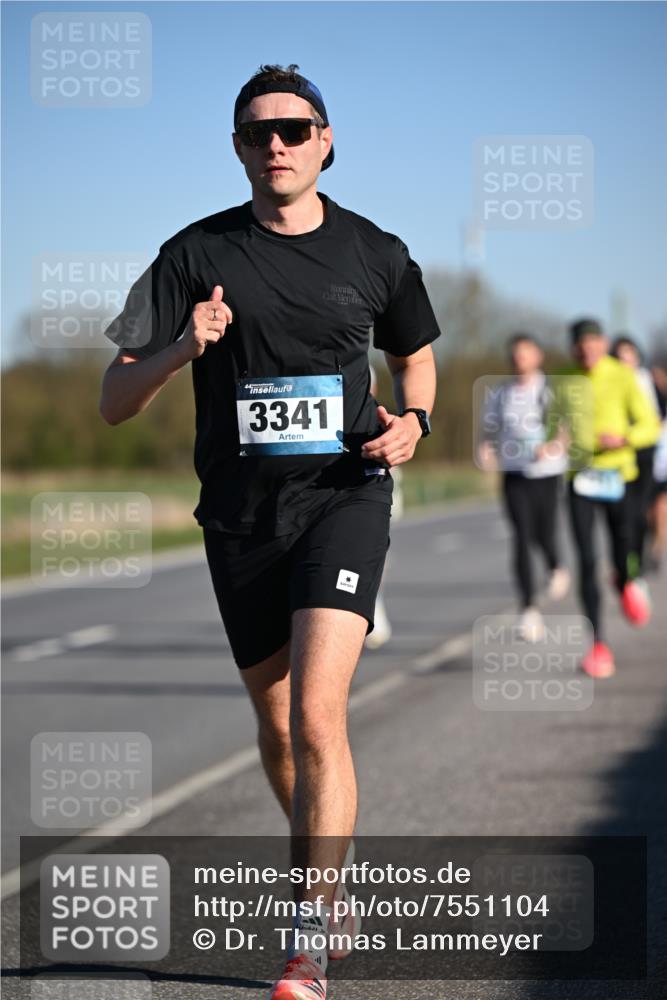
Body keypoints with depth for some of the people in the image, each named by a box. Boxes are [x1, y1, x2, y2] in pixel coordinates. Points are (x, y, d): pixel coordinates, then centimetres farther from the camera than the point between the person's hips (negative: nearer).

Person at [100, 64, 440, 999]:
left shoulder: (374, 253, 2)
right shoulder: (198, 254, -1)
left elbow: (416, 355, 22)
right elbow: (115, 402, -3)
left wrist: (413, 419, 0)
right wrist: (183, 349, -22)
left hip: (344, 499, -2)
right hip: (241, 511, 2)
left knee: (317, 718, -17)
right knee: (277, 723, 14)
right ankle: (324, 873, 40)